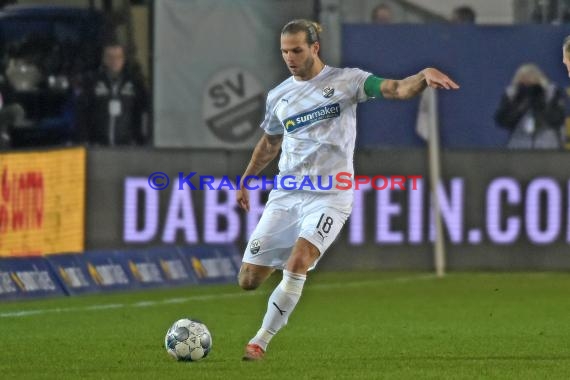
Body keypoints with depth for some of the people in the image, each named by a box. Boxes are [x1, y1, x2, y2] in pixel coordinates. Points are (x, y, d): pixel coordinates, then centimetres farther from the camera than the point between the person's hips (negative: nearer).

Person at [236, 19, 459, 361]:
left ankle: (261, 342, -18)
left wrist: (424, 76, -35)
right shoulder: (278, 96, 10)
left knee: (298, 261, -28)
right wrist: (245, 181, 35)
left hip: (329, 196, -4)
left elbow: (396, 89, -14)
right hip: (285, 194, 4)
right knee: (248, 280, -3)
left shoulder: (346, 80, -2)